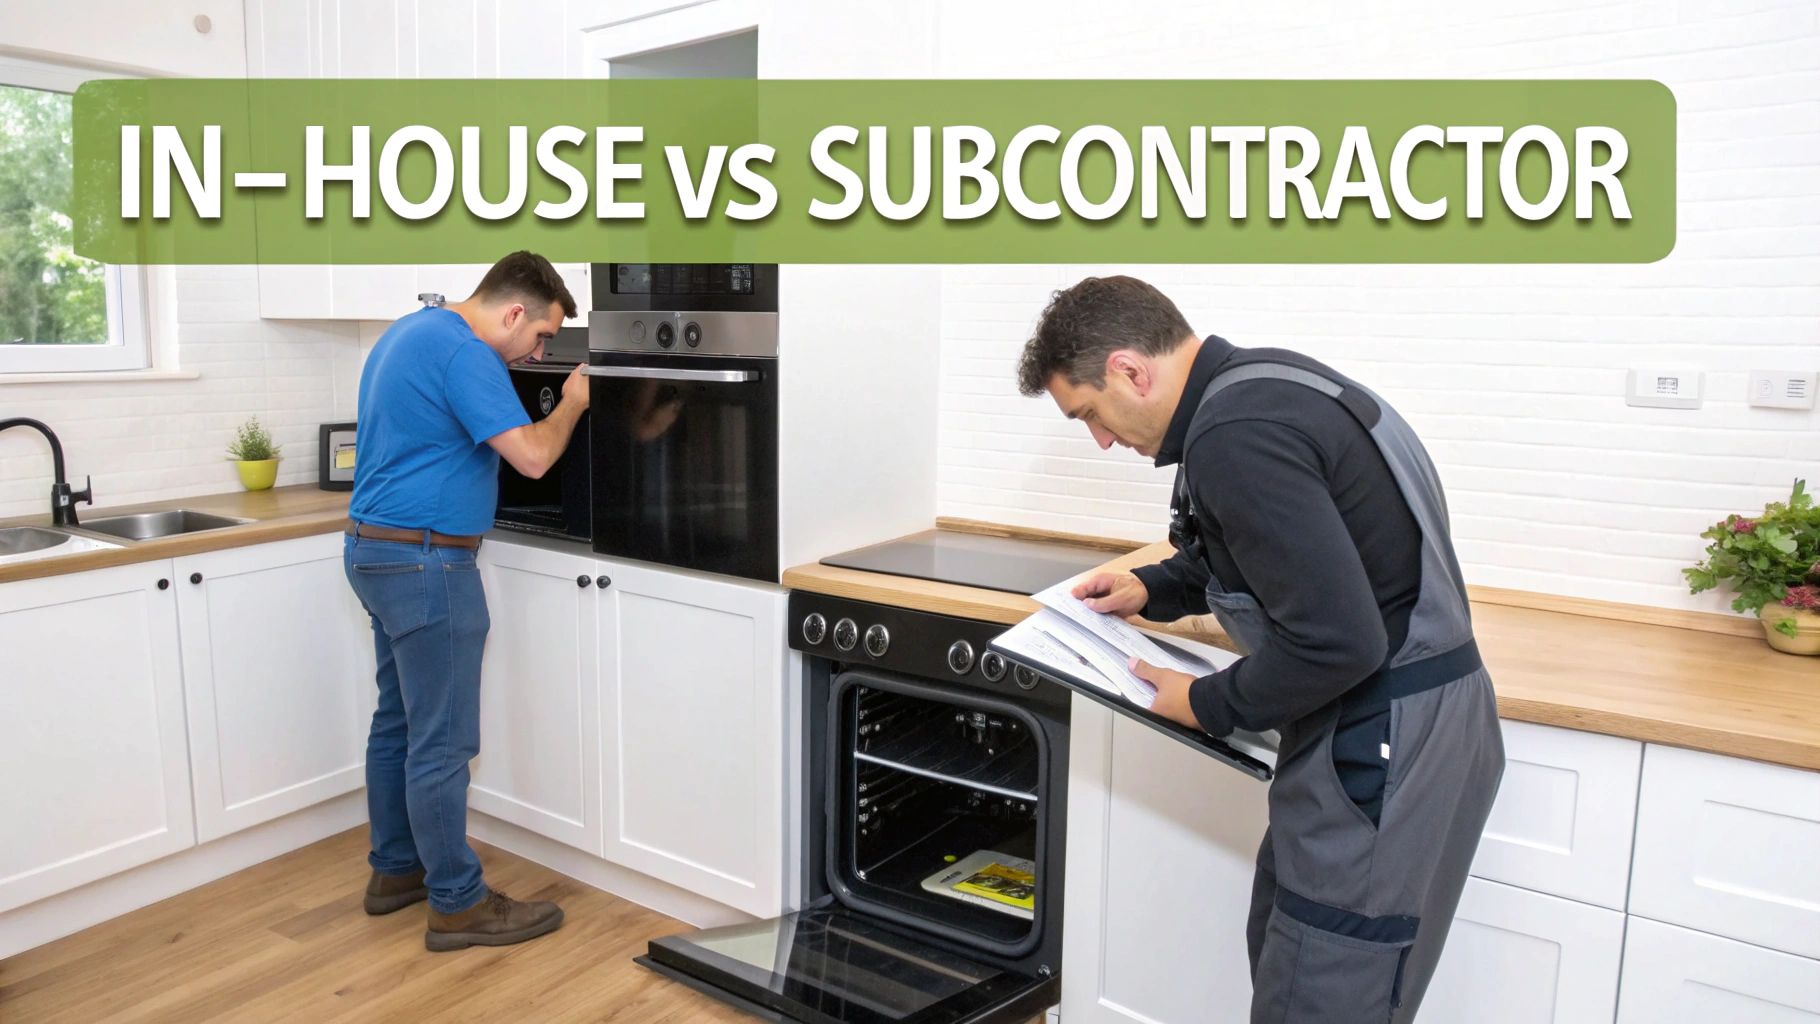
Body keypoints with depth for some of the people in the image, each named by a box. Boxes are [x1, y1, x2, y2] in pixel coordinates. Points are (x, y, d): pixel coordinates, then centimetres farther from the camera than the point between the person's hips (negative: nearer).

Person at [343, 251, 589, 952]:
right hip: (424, 562, -11)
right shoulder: (463, 353, -19)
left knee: (398, 722, 18)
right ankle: (458, 905, 8)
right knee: (441, 741, -2)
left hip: (376, 551, 11)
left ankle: (395, 870, 31)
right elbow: (531, 456, -23)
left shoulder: (411, 332, 14)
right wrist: (572, 404, -6)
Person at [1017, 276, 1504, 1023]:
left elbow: (1336, 643, -28)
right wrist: (1152, 590, 13)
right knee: (1281, 955, 22)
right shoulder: (1255, 385, 6)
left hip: (1390, 746, -10)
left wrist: (1209, 706, -12)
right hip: (1378, 726, 10)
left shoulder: (1235, 436, -26)